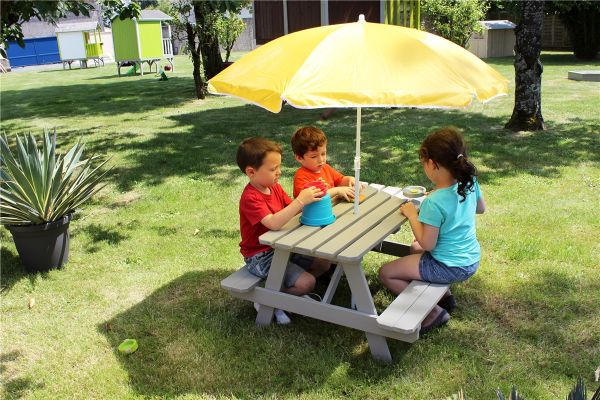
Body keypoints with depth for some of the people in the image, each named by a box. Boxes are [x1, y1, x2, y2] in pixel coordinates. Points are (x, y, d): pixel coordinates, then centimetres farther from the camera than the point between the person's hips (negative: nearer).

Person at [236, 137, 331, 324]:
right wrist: (301, 200, -40)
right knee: (307, 282, -19)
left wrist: (309, 195, -13)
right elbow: (274, 223, -38)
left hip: (280, 247, 9)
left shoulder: (275, 187, 3)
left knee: (323, 263, 8)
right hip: (260, 257, -9)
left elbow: (291, 209, 6)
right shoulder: (250, 198, -25)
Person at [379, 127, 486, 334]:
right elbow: (481, 208, 11)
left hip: (450, 267, -8)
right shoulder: (469, 183, -9)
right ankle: (445, 295, 27)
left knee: (386, 273, 0)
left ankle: (434, 311, 4)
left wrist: (412, 214, -13)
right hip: (472, 260, 8)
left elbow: (428, 243, -24)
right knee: (415, 248, 33)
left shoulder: (434, 203, -31)